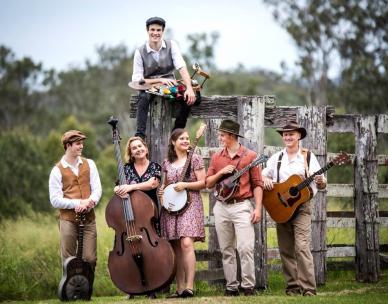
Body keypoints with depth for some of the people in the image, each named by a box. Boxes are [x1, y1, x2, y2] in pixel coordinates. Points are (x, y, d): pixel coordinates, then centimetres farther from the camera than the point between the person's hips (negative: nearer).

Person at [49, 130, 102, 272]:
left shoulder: (89, 164, 9)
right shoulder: (57, 170, -2)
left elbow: (97, 189, 3)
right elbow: (55, 200, -7)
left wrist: (90, 202, -18)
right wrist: (78, 203, -17)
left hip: (89, 219, 3)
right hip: (68, 220, -3)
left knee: (90, 259, -1)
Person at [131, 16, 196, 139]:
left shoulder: (171, 45, -1)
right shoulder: (140, 52, -5)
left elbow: (182, 68, -13)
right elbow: (137, 80, -8)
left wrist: (189, 88, -30)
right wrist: (160, 80, -19)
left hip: (170, 85, 2)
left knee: (188, 97, -26)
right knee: (144, 97, -36)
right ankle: (140, 136, -39)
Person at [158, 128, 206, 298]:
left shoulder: (194, 159, 1)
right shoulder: (167, 163, 13)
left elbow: (202, 183, -3)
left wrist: (185, 185, -16)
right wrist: (162, 190, 3)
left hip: (189, 204, -5)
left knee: (186, 243, -19)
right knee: (176, 248, 4)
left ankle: (189, 286, -20)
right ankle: (180, 288, 8)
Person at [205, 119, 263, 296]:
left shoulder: (249, 156, 0)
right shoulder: (216, 157, 11)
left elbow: (257, 184, -2)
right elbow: (208, 183, 10)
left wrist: (258, 208, -10)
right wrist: (221, 172, -8)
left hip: (242, 206, -4)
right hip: (221, 207, 4)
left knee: (245, 248, -13)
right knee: (226, 250, 6)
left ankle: (248, 286, -7)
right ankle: (231, 287, 10)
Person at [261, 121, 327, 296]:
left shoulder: (308, 157, 2)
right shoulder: (276, 158, 11)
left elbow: (321, 184, 2)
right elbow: (263, 174, 16)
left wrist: (321, 182, -21)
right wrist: (265, 180, -7)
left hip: (301, 206, -4)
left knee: (302, 246, -16)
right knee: (286, 249, 4)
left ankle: (308, 288, -18)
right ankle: (293, 286, 11)